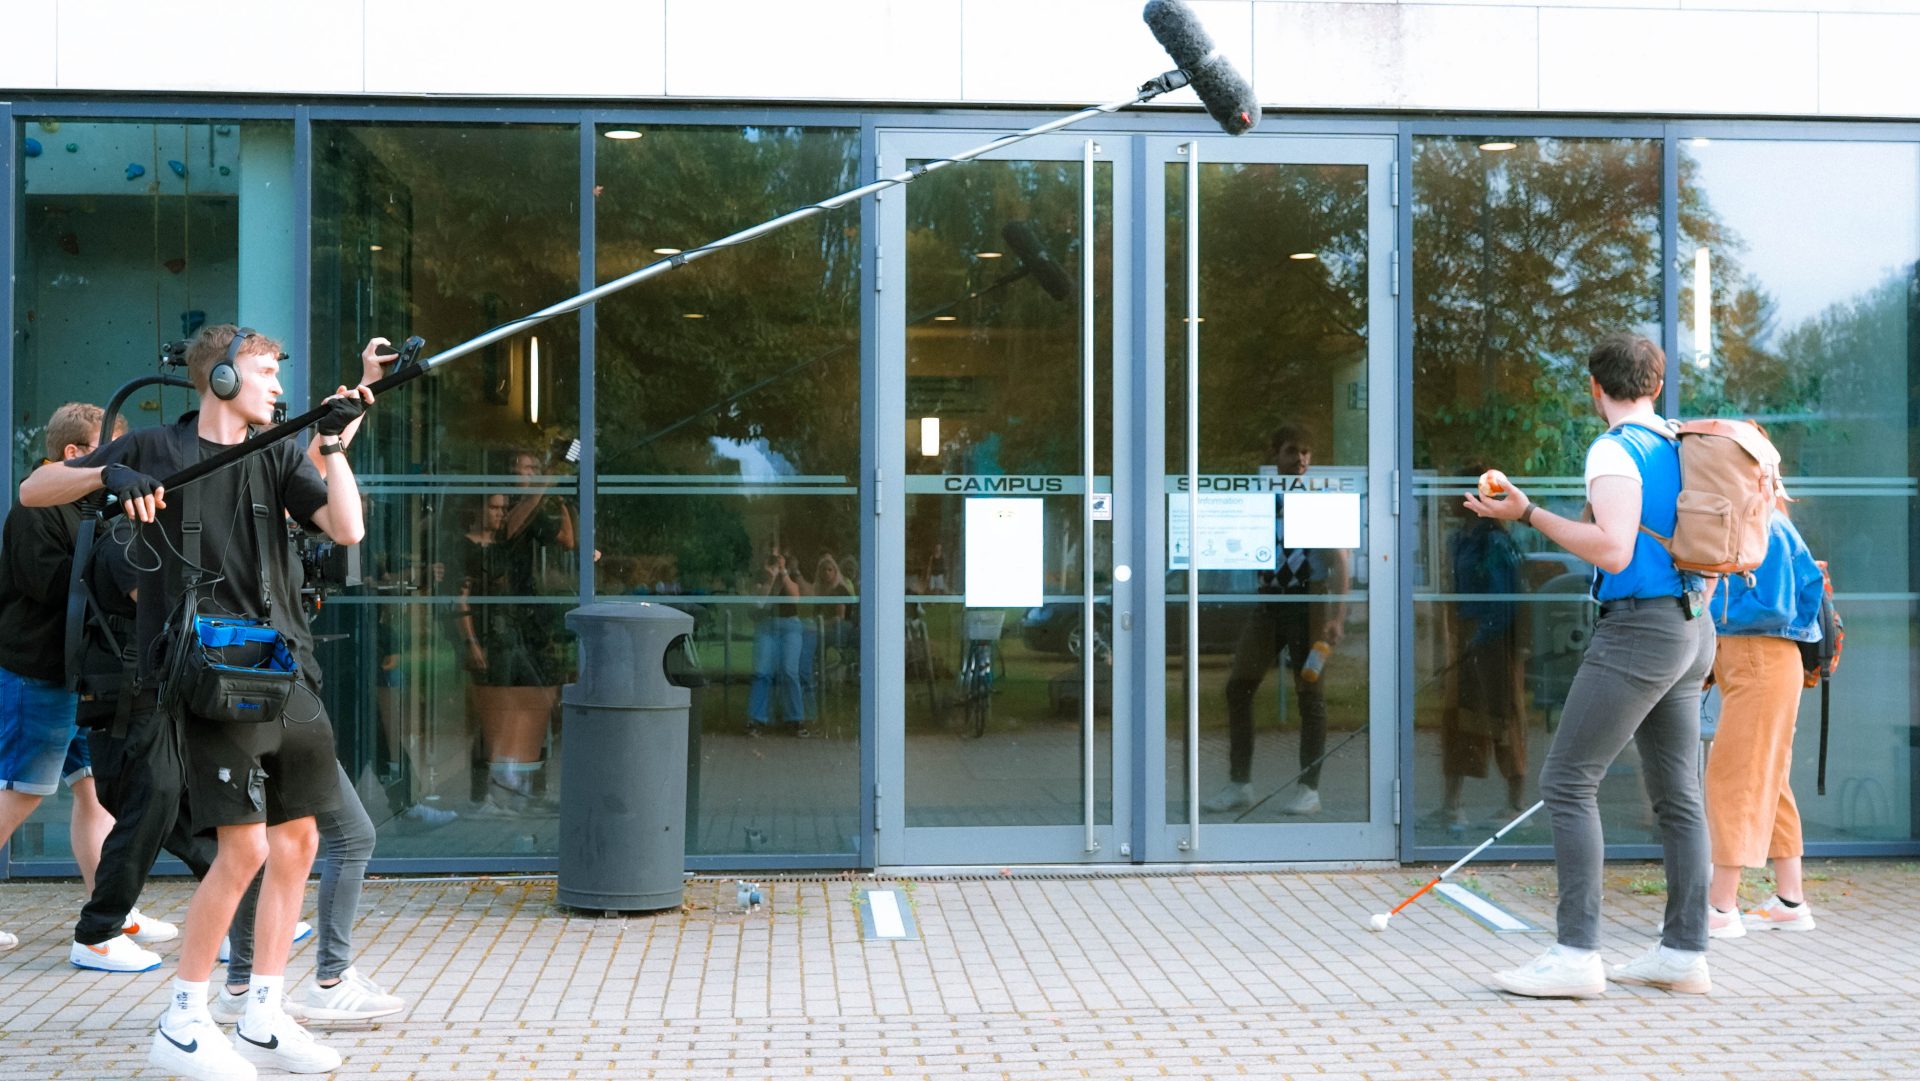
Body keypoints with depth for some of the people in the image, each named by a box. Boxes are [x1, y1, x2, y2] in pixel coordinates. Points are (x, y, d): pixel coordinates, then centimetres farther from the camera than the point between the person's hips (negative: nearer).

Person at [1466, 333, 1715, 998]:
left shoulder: (1614, 450, -11)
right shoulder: (1683, 447, 15)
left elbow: (1613, 551, -22)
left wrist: (1528, 513, -17)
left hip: (1638, 626, -9)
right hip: (1690, 627, 9)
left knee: (1567, 781, -8)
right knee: (1677, 794, 11)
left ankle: (1576, 954, -12)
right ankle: (1685, 951, 14)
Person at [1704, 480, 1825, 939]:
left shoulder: (1764, 527, -16)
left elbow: (1774, 607, -19)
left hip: (1762, 662, -10)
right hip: (1739, 660, 10)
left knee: (1732, 776, -9)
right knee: (1766, 780, 13)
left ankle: (1722, 907, -6)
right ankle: (1791, 902, 21)